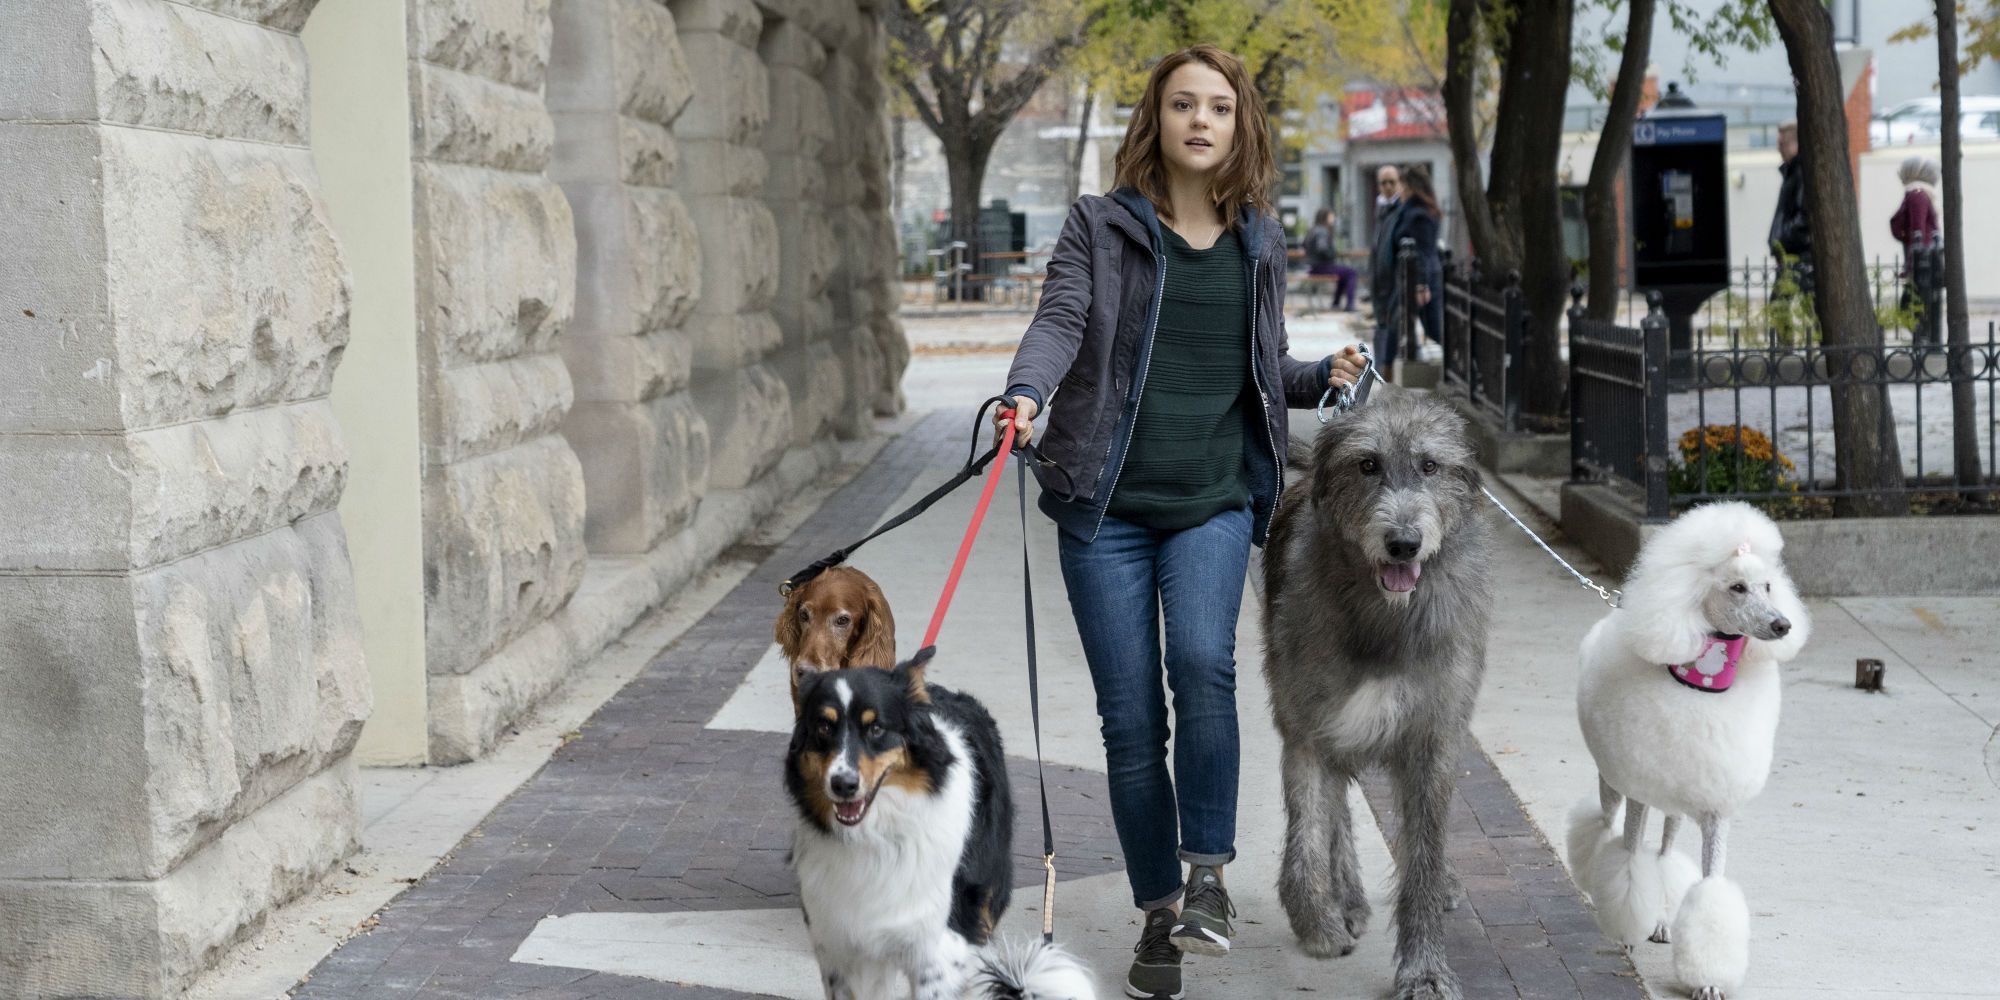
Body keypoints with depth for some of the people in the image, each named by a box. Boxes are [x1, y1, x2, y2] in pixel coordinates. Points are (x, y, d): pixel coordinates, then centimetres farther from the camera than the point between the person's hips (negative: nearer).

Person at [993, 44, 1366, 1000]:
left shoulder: (1259, 241, 12)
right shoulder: (1101, 225, 3)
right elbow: (1060, 320, -11)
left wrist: (1324, 375, 2)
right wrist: (1025, 393, -30)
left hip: (1214, 499, 1)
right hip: (1106, 502, -1)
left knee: (1202, 663, -25)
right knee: (1130, 716, 1)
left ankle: (1208, 868, -11)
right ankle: (1158, 912, 14)